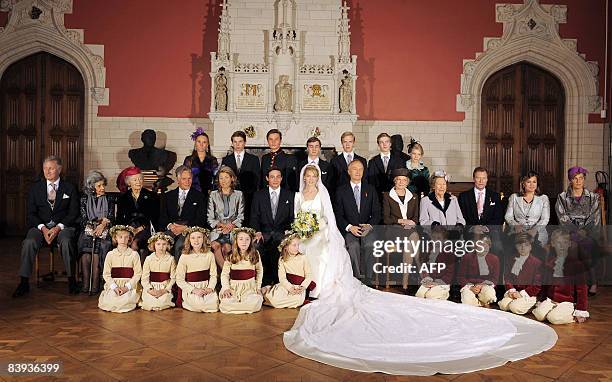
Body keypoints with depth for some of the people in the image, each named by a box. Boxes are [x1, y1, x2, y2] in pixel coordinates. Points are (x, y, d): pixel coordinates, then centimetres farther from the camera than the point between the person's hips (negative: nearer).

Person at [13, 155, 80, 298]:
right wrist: (43, 228, -13)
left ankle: (71, 279, -23)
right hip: (40, 226, 2)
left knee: (66, 241, -33)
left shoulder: (69, 188, 7)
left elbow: (73, 213, 1)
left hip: (63, 226, -2)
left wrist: (58, 228, -15)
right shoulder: (35, 188, 11)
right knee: (29, 242, -28)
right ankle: (24, 282, -21)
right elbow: (30, 214, 5)